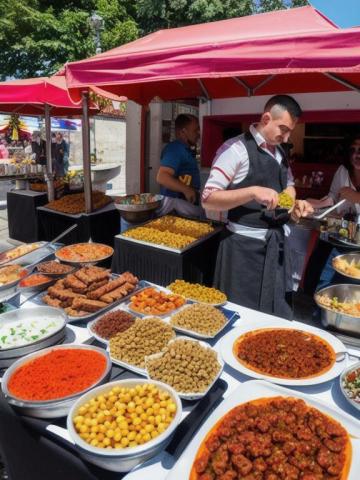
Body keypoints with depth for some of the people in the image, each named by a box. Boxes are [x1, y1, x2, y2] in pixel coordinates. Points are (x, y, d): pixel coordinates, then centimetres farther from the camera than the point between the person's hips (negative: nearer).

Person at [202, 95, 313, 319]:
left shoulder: (279, 151, 11)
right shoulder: (236, 149, -14)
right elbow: (208, 199, -17)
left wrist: (295, 204, 5)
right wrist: (253, 191, -28)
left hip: (277, 242, 8)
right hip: (246, 245, -7)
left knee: (278, 314, 18)